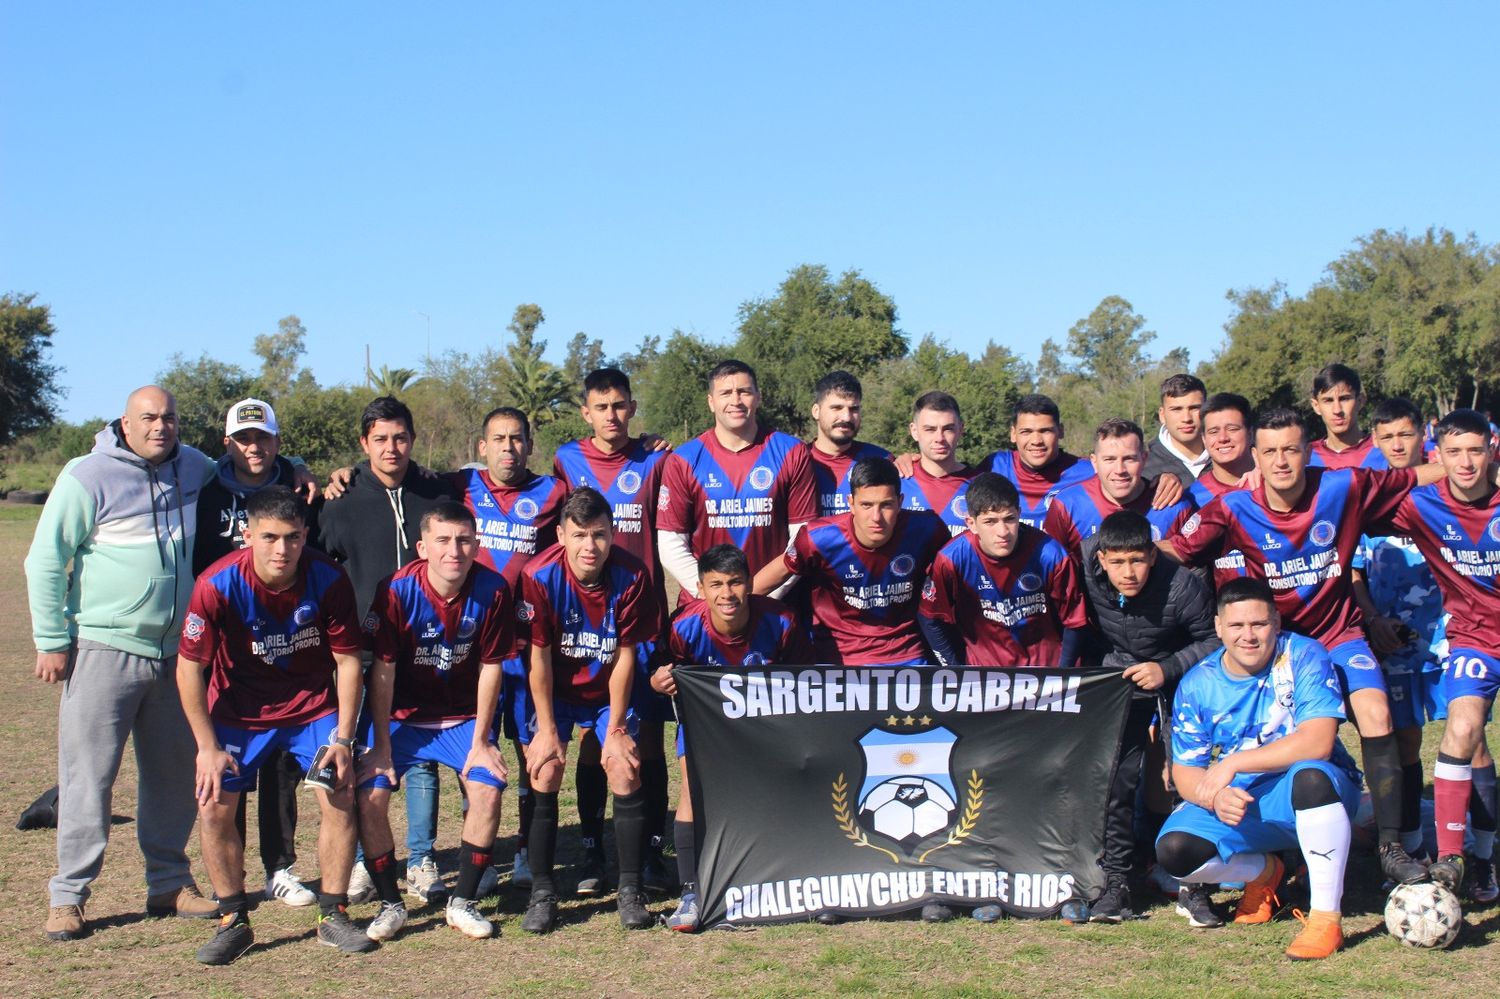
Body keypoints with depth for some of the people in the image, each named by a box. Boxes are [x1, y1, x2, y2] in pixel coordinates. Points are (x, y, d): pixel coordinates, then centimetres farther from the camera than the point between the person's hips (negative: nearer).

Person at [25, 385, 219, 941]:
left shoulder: (193, 467, 7)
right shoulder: (88, 477, -9)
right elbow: (46, 561, -7)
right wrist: (52, 641, -9)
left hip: (175, 650, 5)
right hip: (104, 649, -5)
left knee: (174, 772, 11)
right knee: (89, 775, -4)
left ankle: (169, 884, 23)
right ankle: (68, 895, 5)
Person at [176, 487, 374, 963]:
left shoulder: (329, 580, -20)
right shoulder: (218, 585, -23)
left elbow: (348, 661, -9)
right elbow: (190, 668, -14)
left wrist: (343, 737, -12)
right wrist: (207, 746, -15)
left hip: (313, 705, 1)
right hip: (238, 710, 0)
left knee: (340, 797, -11)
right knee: (214, 804, -12)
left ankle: (333, 916, 5)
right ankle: (234, 921, 5)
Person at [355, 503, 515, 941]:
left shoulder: (492, 591, -17)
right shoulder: (398, 591, -20)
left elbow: (490, 668, -9)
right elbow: (382, 669, -14)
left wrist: (480, 742, -8)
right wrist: (381, 747, -13)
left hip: (463, 716, 1)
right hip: (402, 715, -1)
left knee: (488, 790, -21)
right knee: (370, 795, -19)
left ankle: (463, 901, -1)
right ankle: (391, 903, 2)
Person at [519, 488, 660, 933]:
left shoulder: (631, 576, -22)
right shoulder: (540, 576, -25)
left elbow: (625, 656, -14)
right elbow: (539, 658, -16)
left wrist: (615, 729, -11)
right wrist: (547, 729, -13)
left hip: (609, 690, 1)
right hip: (555, 690, -1)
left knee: (625, 770, -11)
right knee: (544, 773, -13)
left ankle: (630, 891, 1)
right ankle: (541, 892, -2)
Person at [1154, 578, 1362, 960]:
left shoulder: (1304, 657, -14)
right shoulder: (1197, 685, -2)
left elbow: (1317, 742, -26)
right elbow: (1185, 771, -3)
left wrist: (1232, 763, -28)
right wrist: (1215, 797, -26)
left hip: (1304, 802, -3)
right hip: (1234, 803, 3)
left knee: (1312, 776, -38)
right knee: (1174, 850, -23)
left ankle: (1326, 917, -24)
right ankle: (1263, 873, 11)